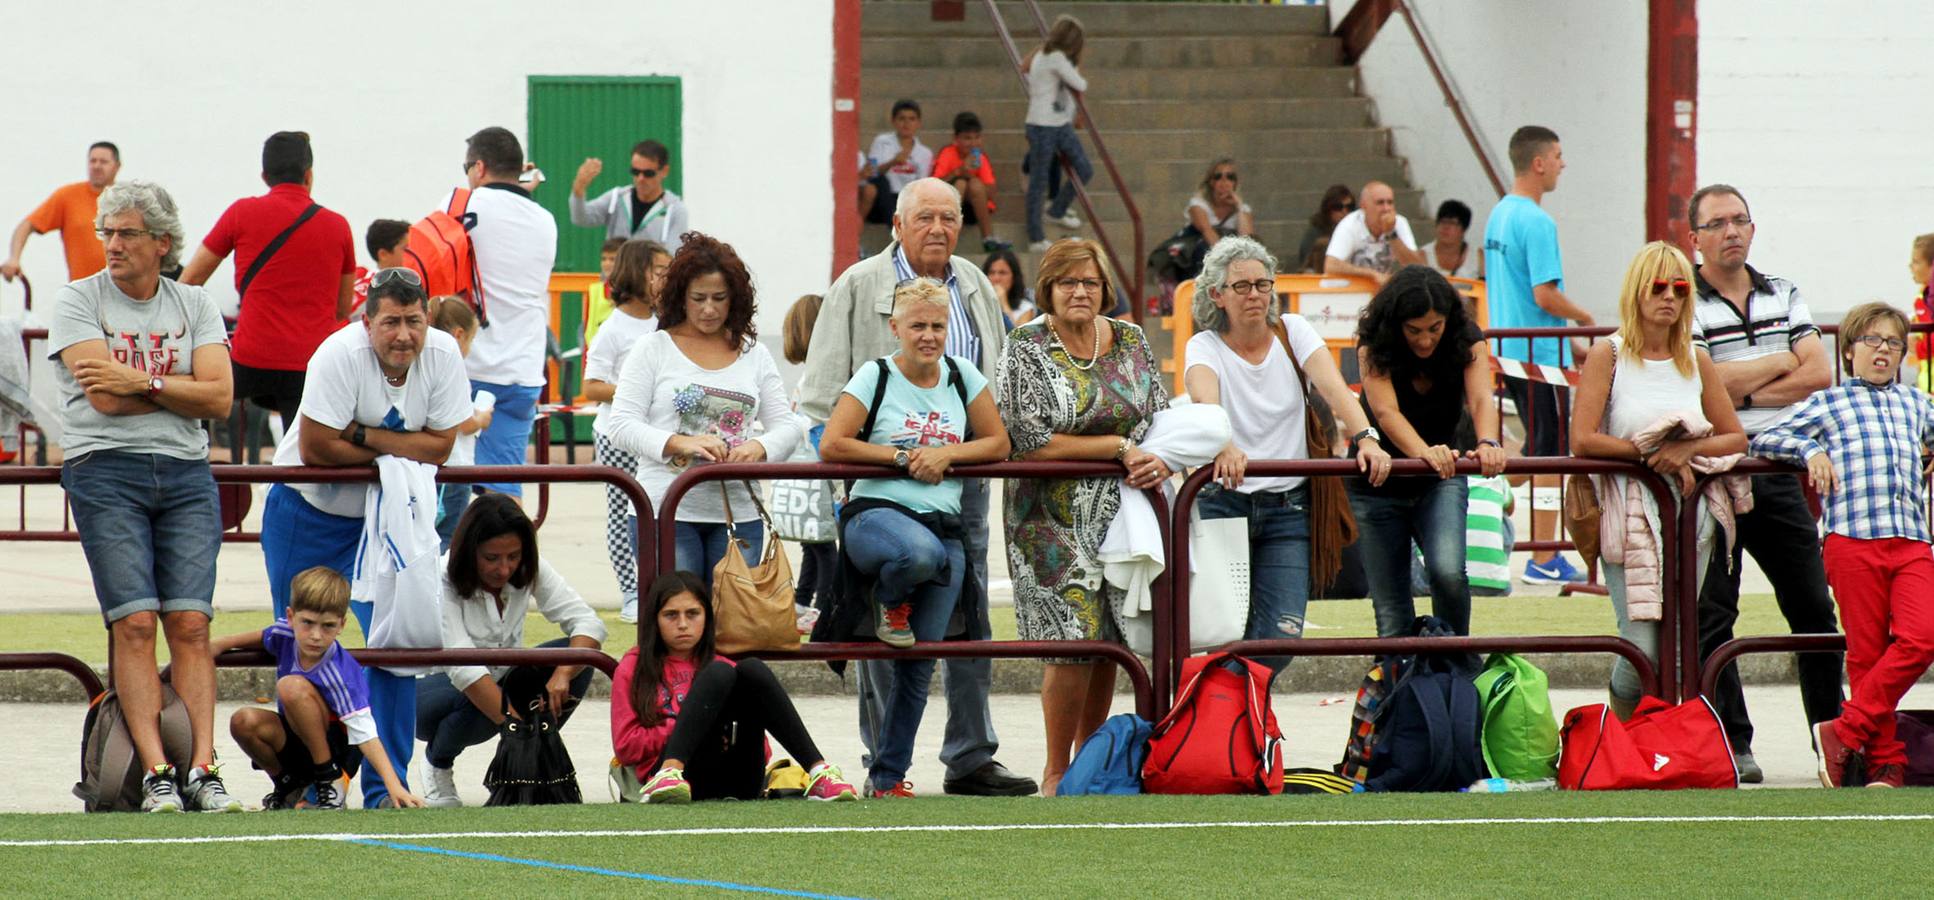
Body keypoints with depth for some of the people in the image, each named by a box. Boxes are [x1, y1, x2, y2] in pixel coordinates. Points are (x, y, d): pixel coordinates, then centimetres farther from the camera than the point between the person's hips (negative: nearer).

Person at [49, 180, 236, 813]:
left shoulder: (194, 306, 13)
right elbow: (105, 396, -8)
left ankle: (201, 768, -13)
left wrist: (144, 384, -9)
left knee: (190, 622, -8)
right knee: (134, 621, -13)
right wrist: (183, 392, -1)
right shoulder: (79, 301, 5)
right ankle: (156, 773, -17)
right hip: (105, 470, -2)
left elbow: (219, 399, 1)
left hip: (186, 474, 3)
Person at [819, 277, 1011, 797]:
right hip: (876, 513, -4)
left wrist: (945, 454, -5)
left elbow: (998, 444, 12)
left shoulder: (962, 376, 11)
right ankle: (891, 602, -4)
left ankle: (888, 778, 10)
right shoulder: (876, 378, 0)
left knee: (920, 663, -1)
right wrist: (903, 458, -8)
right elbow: (832, 446, -7)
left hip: (944, 524, 4)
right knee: (920, 552, -41)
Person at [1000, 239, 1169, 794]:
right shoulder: (1026, 351, -6)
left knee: (1108, 642, 4)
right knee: (1074, 643, -12)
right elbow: (1034, 441, -14)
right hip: (1056, 521, -5)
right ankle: (1056, 775, -3)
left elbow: (1161, 417, 13)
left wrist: (1160, 461, -10)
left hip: (1121, 514, 5)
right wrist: (1119, 447, -14)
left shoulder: (1130, 343, 9)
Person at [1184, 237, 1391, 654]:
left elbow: (1333, 387, -11)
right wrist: (1223, 447, -46)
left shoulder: (1292, 331, 4)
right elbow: (1204, 400, -24)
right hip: (1223, 504, -2)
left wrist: (1365, 439, -29)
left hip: (1288, 507, 2)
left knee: (1283, 633, -8)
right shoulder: (1205, 346, -3)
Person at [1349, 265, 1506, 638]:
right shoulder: (1373, 347, -18)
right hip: (1379, 485, -1)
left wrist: (1488, 444, -52)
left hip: (1441, 482, 1)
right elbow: (1385, 411, -34)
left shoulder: (1466, 343, -13)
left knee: (1448, 571, -25)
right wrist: (1424, 452, -54)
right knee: (1391, 610, -2)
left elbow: (1481, 400, -29)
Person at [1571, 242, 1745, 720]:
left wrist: (1689, 450, -8)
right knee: (1642, 649, -13)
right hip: (1628, 513, -4)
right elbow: (1583, 439, -11)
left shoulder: (1696, 361, 10)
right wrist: (1652, 455, -12)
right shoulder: (1608, 356, -2)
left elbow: (1735, 439, 12)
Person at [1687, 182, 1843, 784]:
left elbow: (1819, 375, 2)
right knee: (1711, 615, -3)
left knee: (1813, 607, 6)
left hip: (1775, 470, 5)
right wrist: (1781, 362, -4)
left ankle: (1834, 731, 15)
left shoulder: (1784, 297, 12)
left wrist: (1745, 392, -9)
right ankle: (1731, 745, 1)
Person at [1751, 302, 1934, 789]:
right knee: (1866, 652, -3)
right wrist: (1810, 449, -5)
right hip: (1853, 539, -3)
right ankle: (1884, 761, 4)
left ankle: (1845, 732, -10)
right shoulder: (1828, 405, 14)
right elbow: (1763, 440, 11)